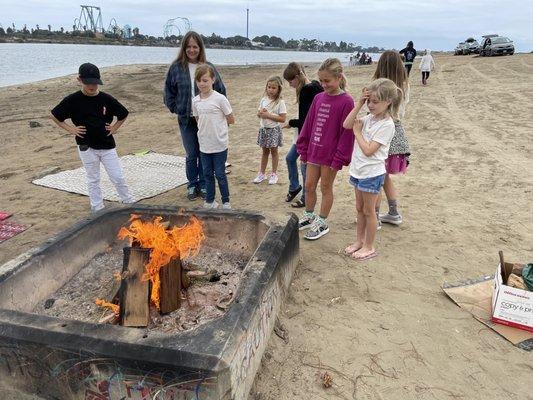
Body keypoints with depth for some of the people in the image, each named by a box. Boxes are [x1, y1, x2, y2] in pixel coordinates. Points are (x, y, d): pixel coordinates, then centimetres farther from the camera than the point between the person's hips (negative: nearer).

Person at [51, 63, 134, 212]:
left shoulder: (107, 99, -4)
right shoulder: (73, 100, -7)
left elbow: (123, 115, 10)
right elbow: (55, 116, 4)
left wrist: (115, 127, 1)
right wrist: (70, 129, -3)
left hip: (107, 145, 1)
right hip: (86, 147, 0)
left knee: (118, 177, 3)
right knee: (93, 180, 11)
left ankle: (129, 202, 20)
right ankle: (97, 208, 23)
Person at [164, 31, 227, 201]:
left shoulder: (209, 67, -1)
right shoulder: (176, 67, 0)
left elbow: (221, 91, 4)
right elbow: (169, 92, 7)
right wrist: (176, 109, 1)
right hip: (186, 120, 0)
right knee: (191, 155, 8)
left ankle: (203, 185, 23)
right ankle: (192, 185, 24)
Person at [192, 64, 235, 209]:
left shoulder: (220, 99, -13)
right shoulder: (195, 101, 2)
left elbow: (231, 120, -6)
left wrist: (217, 124, 3)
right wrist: (207, 126, 1)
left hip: (219, 145, -4)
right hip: (204, 145, 5)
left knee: (220, 174, 5)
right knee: (207, 174, 15)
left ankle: (226, 202, 22)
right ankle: (210, 201, 29)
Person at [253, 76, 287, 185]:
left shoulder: (280, 102, -12)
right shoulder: (264, 100, 4)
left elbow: (282, 119, -18)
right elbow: (258, 114, 12)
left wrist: (268, 115, -20)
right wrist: (261, 113, -11)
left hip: (274, 130, -4)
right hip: (263, 129, 5)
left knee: (274, 151, 8)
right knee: (265, 151, 15)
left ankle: (274, 174, 21)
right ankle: (262, 173, 25)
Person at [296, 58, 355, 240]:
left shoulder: (346, 101, -13)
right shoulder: (318, 98, 4)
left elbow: (347, 132, -14)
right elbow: (308, 125, 10)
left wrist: (339, 158, -14)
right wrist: (303, 148, 9)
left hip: (331, 155, -6)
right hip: (314, 151, 6)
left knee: (326, 187, 8)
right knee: (309, 185, 14)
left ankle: (322, 223, 24)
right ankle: (309, 217, 34)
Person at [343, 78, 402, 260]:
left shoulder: (387, 124, -18)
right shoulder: (370, 117, 4)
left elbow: (368, 150, -22)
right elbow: (347, 124, -3)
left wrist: (357, 132, -11)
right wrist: (359, 104, -8)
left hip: (372, 173, -7)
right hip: (358, 170, 7)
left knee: (368, 211, 4)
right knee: (360, 208, 17)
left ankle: (369, 247, 19)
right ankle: (359, 240, 32)